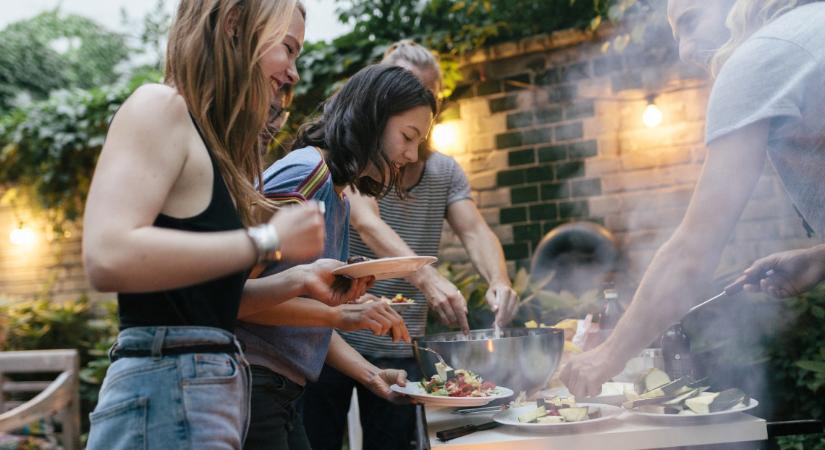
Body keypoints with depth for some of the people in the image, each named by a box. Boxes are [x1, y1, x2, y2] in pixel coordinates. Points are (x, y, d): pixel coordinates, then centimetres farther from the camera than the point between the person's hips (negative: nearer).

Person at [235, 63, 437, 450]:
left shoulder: (340, 199, 14)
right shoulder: (306, 172, -14)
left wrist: (370, 374, 5)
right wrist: (341, 314, -23)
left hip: (282, 394, 9)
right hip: (253, 382, -9)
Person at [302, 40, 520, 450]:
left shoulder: (446, 171, 9)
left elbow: (474, 231, -3)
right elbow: (366, 223, -24)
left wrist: (498, 279, -26)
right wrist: (426, 277, -40)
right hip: (336, 338, -4)